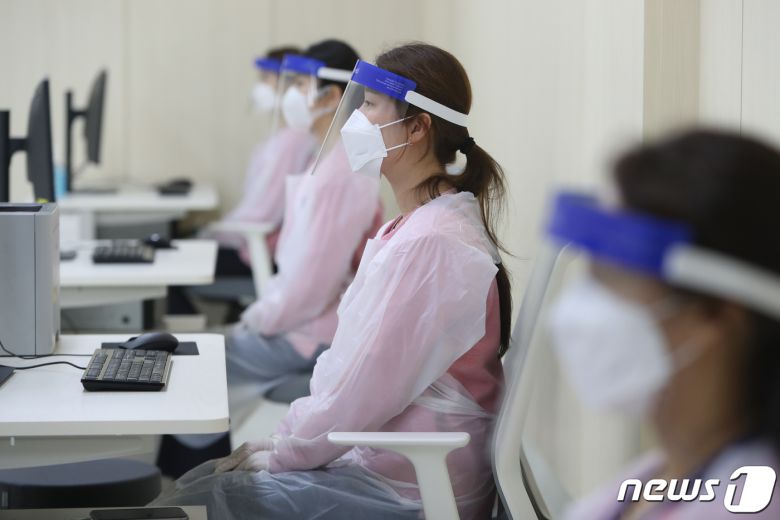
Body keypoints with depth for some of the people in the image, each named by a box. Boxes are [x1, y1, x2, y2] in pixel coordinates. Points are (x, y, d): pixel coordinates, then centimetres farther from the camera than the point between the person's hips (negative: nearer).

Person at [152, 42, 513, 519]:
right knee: (196, 478, 9)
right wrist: (285, 438, 8)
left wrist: (280, 453, -8)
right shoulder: (414, 228, 11)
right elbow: (353, 364, 14)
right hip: (376, 459, 9)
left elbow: (365, 393, -21)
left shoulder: (429, 244, -22)